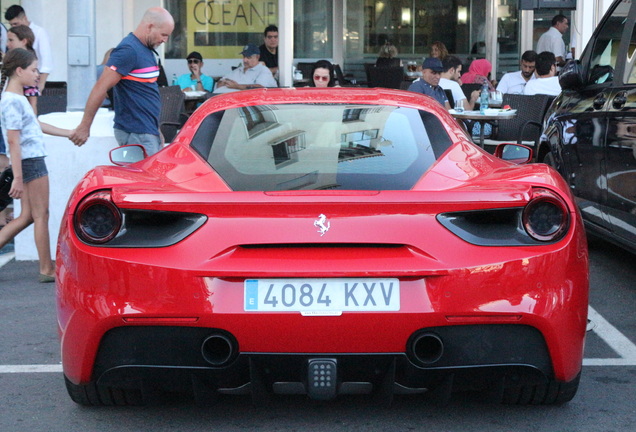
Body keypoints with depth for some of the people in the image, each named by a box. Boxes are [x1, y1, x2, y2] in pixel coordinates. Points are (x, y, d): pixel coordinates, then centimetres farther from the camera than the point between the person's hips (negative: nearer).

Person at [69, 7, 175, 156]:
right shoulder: (128, 50, -15)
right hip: (136, 134, -10)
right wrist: (85, 126, -18)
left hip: (148, 131, 10)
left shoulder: (146, 49, 15)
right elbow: (100, 88, -18)